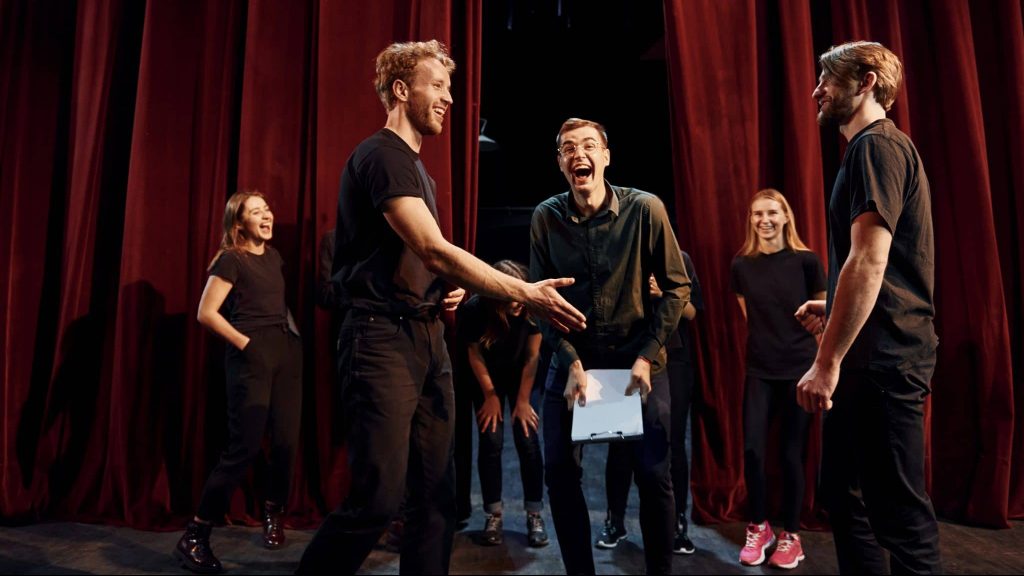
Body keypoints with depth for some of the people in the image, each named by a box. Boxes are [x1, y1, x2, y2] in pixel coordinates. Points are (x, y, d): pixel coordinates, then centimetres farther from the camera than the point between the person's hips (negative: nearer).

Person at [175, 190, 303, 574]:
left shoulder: (273, 256, 16)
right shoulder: (231, 259, -4)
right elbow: (206, 313, -10)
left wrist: (292, 333, 14)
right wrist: (245, 343, -11)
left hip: (287, 350, 7)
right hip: (252, 354, -6)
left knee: (286, 440, 4)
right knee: (244, 446, -9)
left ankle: (273, 514, 26)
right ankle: (194, 536, 1)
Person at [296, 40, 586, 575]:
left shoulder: (415, 166, 20)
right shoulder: (381, 155, -9)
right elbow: (434, 250, -21)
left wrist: (448, 289, 6)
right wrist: (526, 294, -20)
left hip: (427, 336, 9)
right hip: (382, 337, -9)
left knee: (437, 495, 9)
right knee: (378, 499, -7)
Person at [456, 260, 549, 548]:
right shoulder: (474, 309, -29)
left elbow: (532, 356, -17)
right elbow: (474, 355, -14)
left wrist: (523, 399, -12)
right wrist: (491, 396, -7)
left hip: (523, 377, 0)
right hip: (488, 379, 0)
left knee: (528, 441, -6)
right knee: (491, 442, -6)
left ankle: (534, 515, 5)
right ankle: (493, 514, 6)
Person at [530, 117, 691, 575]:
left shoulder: (645, 209, -11)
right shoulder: (546, 217, -6)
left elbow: (676, 286, -6)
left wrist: (647, 356, -12)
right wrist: (571, 362, -10)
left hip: (638, 357, -1)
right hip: (572, 357, 2)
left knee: (653, 474, 0)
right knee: (559, 470, 1)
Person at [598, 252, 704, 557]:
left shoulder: (679, 259, 7)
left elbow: (691, 312, 3)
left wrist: (664, 293, -13)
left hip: (672, 360, 1)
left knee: (673, 443, 3)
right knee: (621, 442, 5)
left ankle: (679, 523, 16)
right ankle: (615, 520, 18)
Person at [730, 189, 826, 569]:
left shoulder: (806, 261, -5)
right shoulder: (742, 265, 2)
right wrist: (767, 342, 12)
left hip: (799, 368, -2)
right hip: (759, 369, 2)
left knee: (792, 452, 4)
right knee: (752, 449, -3)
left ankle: (790, 535, 21)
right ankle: (758, 528, 18)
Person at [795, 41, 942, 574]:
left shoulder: (877, 145, -11)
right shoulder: (873, 149, 20)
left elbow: (869, 261, -22)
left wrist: (828, 360, -21)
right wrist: (835, 307, 21)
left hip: (883, 359, -10)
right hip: (872, 358, 10)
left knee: (898, 511, 0)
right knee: (842, 493, 18)